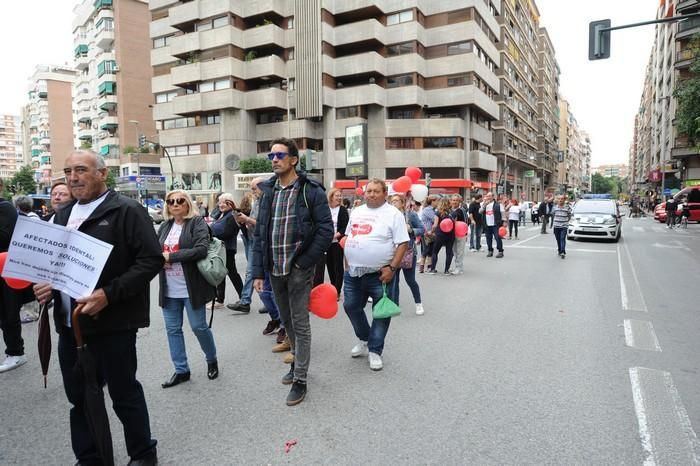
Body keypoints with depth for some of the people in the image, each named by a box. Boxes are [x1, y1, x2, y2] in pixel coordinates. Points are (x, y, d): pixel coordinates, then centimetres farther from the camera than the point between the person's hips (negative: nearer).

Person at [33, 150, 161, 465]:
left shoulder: (127, 211, -9)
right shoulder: (62, 215, 15)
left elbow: (151, 259, -17)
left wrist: (108, 294, -23)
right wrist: (44, 285, 1)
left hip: (112, 323, -7)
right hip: (69, 323, 7)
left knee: (124, 394, 7)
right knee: (79, 397, 16)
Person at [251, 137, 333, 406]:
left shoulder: (311, 191, -8)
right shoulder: (268, 192, 8)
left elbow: (326, 230, -11)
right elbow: (260, 233, 8)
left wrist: (305, 262, -14)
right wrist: (258, 271, 4)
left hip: (298, 270, -5)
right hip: (274, 270, 6)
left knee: (300, 324, 3)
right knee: (286, 322, 19)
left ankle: (300, 380, 16)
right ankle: (298, 361, 39)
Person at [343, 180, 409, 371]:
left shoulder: (393, 214, -8)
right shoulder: (356, 211, 11)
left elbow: (403, 243, -12)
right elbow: (348, 237, 19)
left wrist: (392, 268, -19)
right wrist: (347, 261, 11)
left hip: (380, 274, -5)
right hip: (354, 272, 6)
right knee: (351, 306, 13)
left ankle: (374, 351, 19)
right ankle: (364, 339, 36)